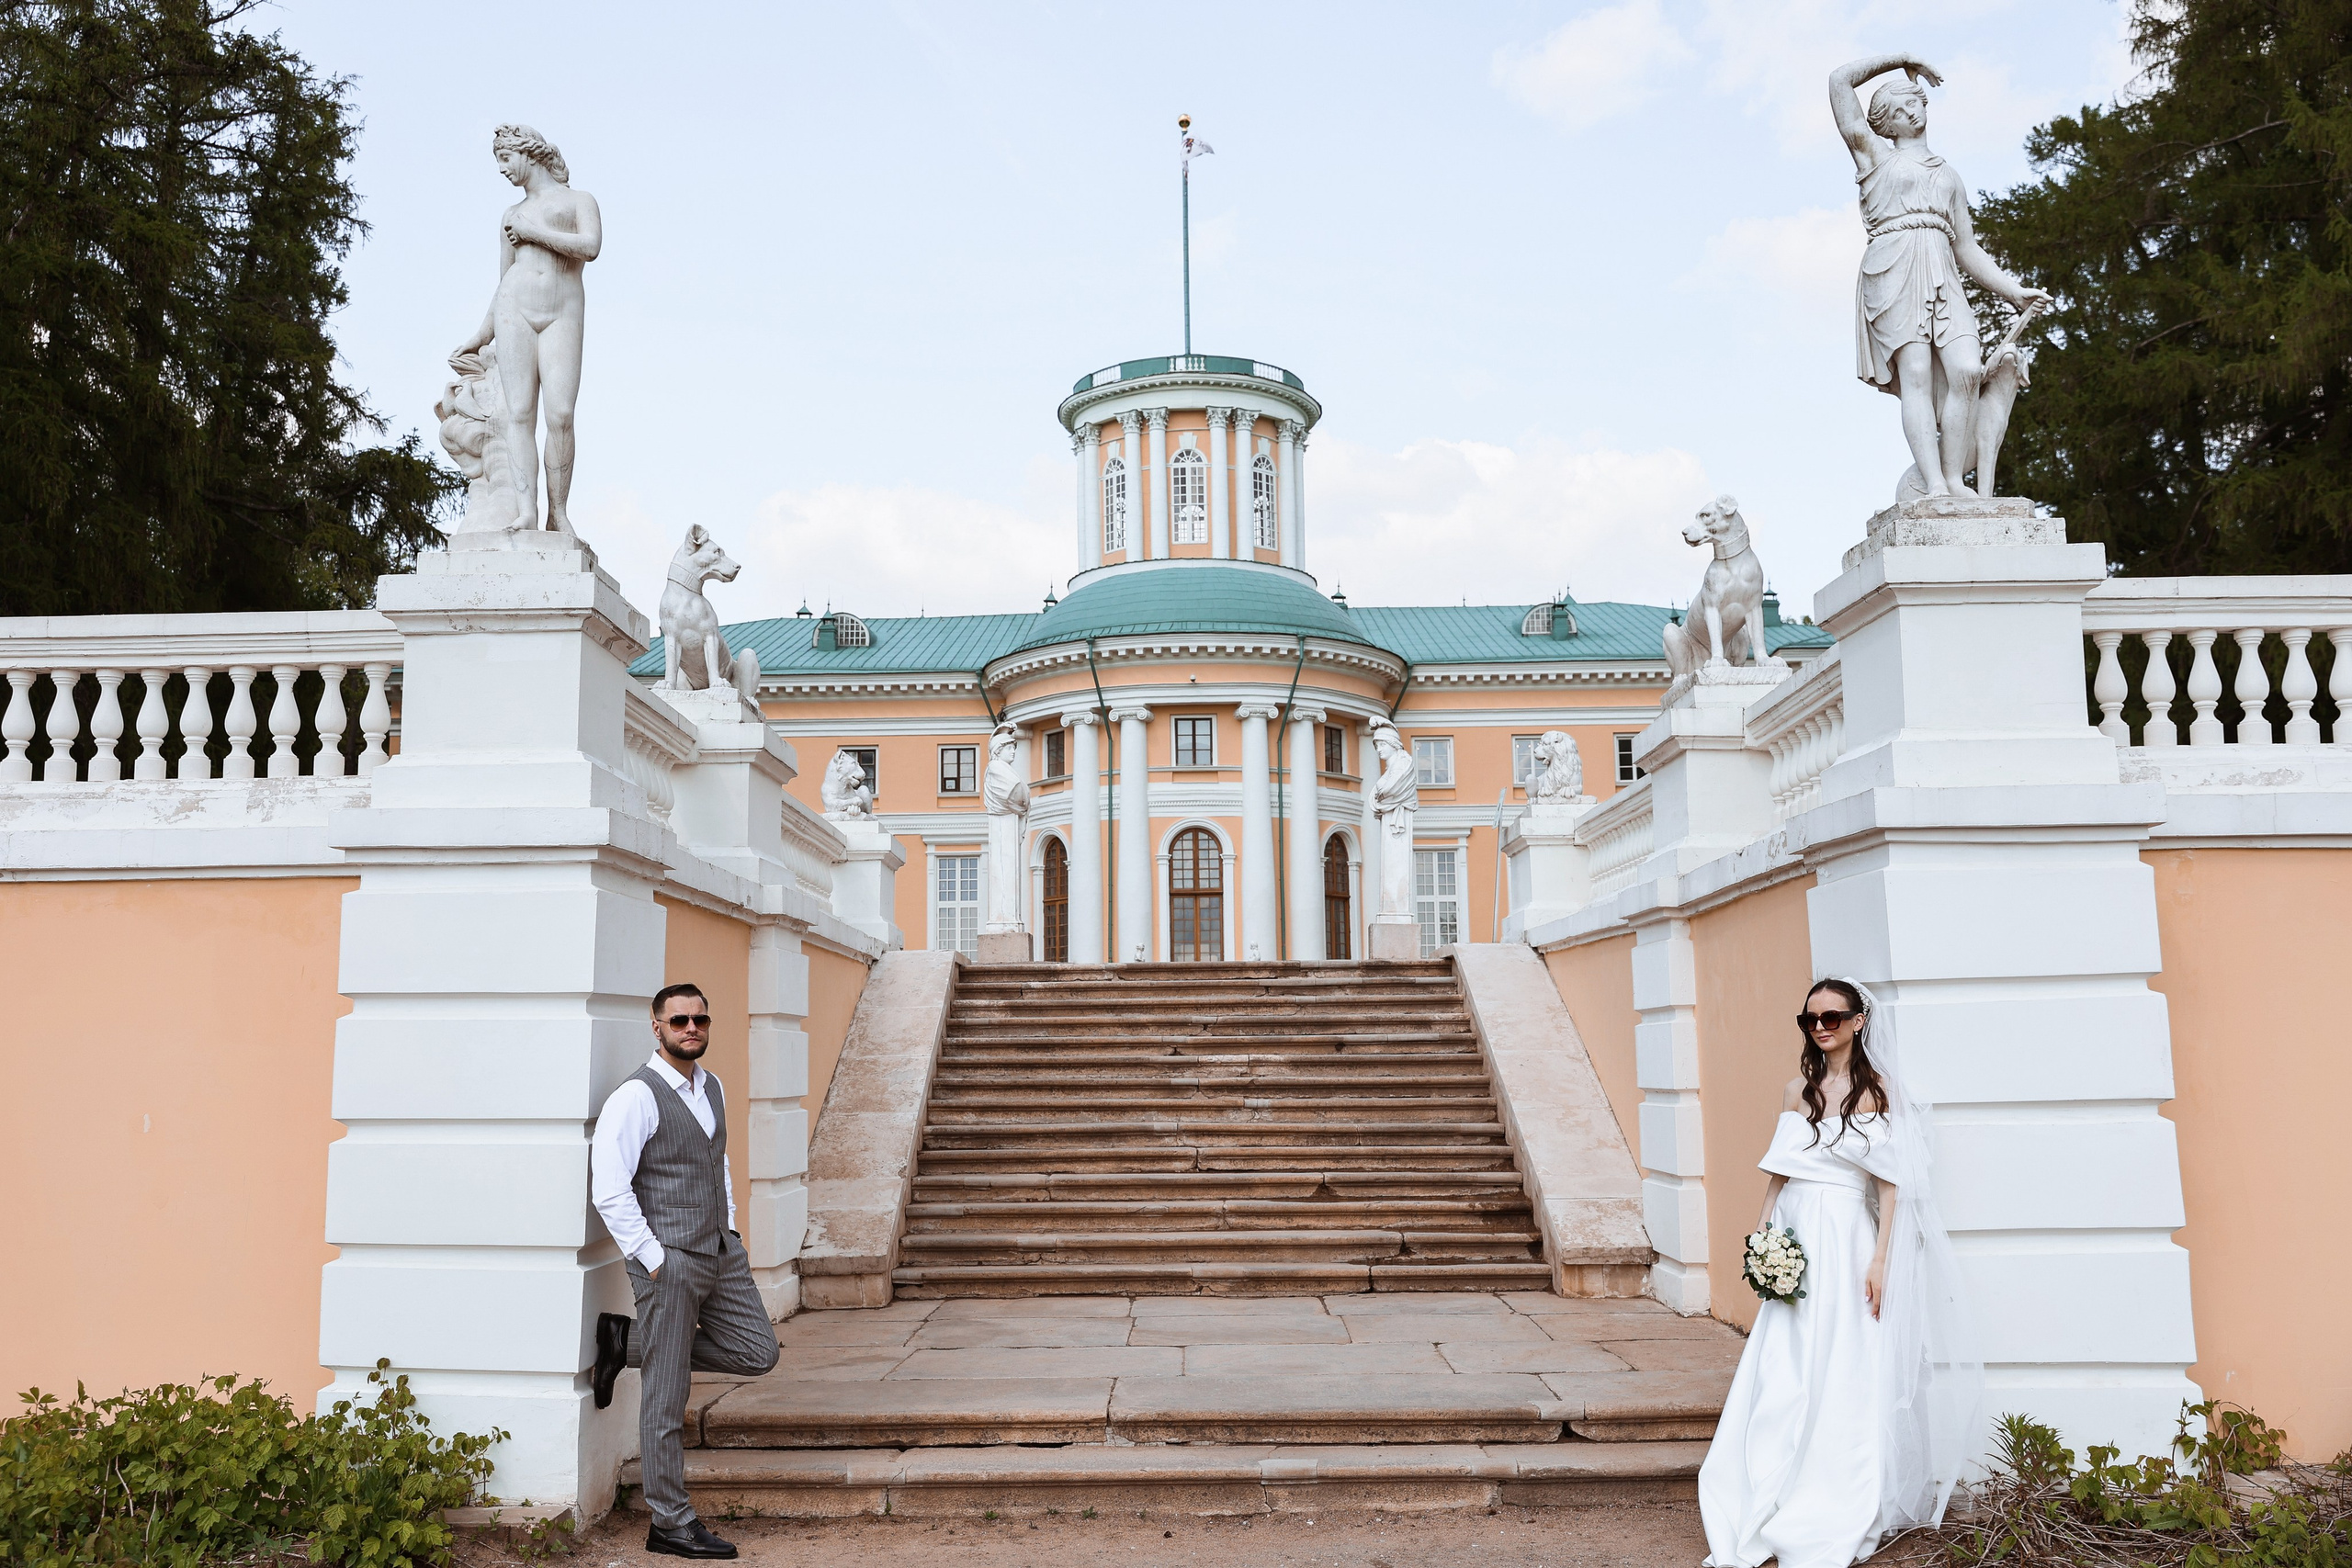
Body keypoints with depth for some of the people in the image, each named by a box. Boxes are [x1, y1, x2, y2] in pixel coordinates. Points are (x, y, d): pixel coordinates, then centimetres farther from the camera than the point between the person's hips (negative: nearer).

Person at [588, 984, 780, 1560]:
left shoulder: (712, 1087, 10)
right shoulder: (637, 1096, -15)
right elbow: (608, 1189, -20)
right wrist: (652, 1261, -18)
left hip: (722, 1253, 8)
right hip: (670, 1260, -8)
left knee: (757, 1354, 10)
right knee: (666, 1400, 1)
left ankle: (628, 1339, 17)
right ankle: (671, 1526, 13)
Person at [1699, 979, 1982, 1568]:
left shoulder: (1879, 1091, -1)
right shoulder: (1798, 1091, 11)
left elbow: (1892, 1186, -4)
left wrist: (1879, 1261, -11)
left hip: (1849, 1245, -3)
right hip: (1795, 1245, 3)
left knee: (1846, 1382, 0)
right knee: (1783, 1381, 2)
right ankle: (1763, 1516, 8)